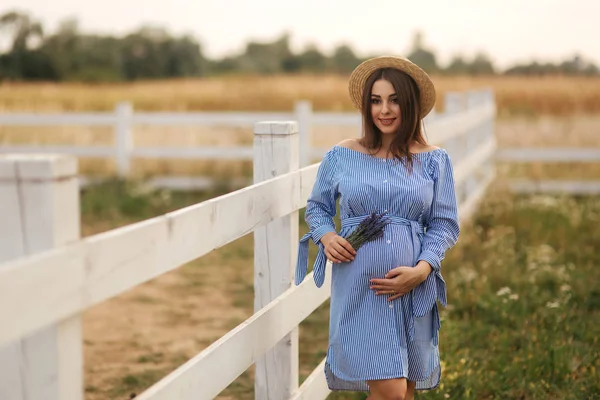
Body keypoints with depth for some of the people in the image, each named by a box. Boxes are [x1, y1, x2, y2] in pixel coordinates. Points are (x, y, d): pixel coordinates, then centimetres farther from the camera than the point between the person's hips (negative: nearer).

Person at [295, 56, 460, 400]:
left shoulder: (434, 160, 3)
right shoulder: (341, 156, 2)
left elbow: (445, 224, 4)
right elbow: (317, 206, 15)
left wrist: (422, 269, -12)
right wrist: (326, 236, -6)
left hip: (413, 290, 2)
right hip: (359, 288, -2)